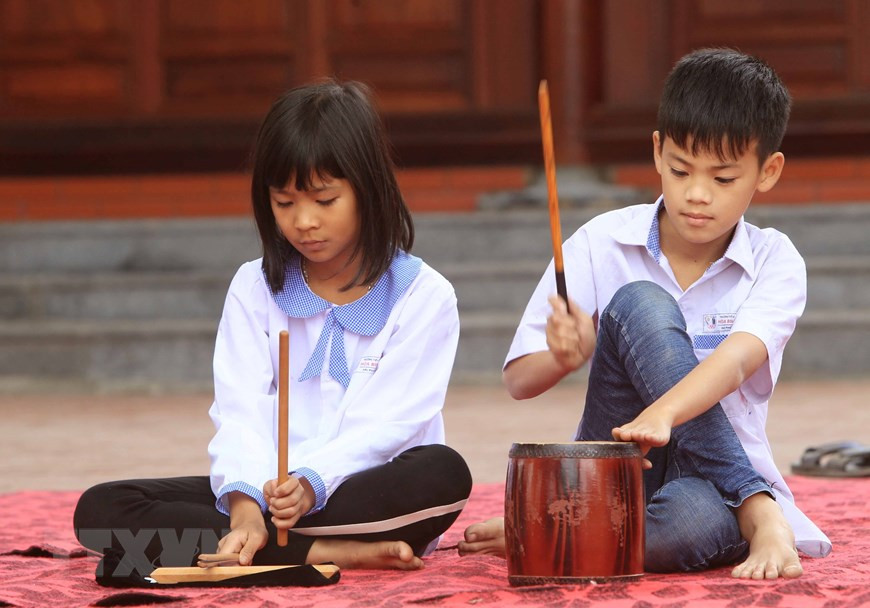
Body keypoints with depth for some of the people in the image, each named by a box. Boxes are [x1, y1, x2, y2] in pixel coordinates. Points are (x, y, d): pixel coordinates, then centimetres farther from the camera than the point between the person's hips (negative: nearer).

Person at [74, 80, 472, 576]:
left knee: (443, 474, -37)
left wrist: (311, 484, -32)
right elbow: (242, 415, -4)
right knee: (100, 510, -20)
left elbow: (382, 423, -13)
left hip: (365, 494, -3)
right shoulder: (255, 288, 9)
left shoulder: (423, 296, 0)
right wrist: (246, 504, -25)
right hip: (269, 491, 3)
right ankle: (330, 551, -29)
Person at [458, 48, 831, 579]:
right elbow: (518, 380, -2)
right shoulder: (602, 246, -1)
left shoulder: (774, 262, -3)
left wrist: (662, 414, -45)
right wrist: (564, 358, -26)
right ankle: (760, 512, -26)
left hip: (716, 480, -2)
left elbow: (735, 360, -24)